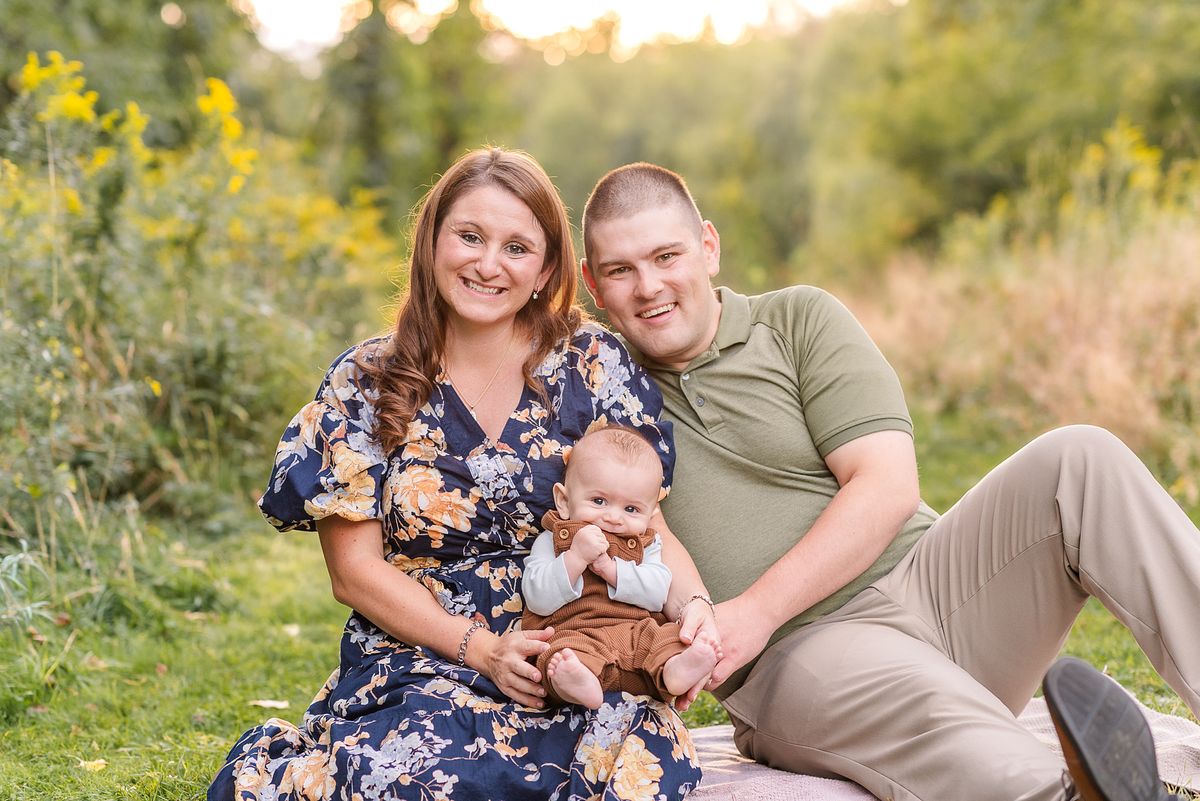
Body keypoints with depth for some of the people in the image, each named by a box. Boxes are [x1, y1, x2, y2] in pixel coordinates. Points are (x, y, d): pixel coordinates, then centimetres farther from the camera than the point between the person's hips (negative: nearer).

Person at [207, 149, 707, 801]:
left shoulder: (594, 365, 4)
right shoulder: (363, 385, 2)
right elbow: (355, 570, 0)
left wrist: (692, 608, -20)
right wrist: (481, 648, -13)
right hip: (416, 661, -1)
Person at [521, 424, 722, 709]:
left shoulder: (645, 544, 22)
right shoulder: (551, 541, 12)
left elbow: (657, 593, 3)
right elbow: (538, 601, -3)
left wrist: (610, 567, -8)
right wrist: (576, 557, -13)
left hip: (637, 633, 4)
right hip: (575, 634, -3)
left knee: (668, 637, -26)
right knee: (564, 652, -36)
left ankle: (674, 671, -56)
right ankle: (579, 685, -66)